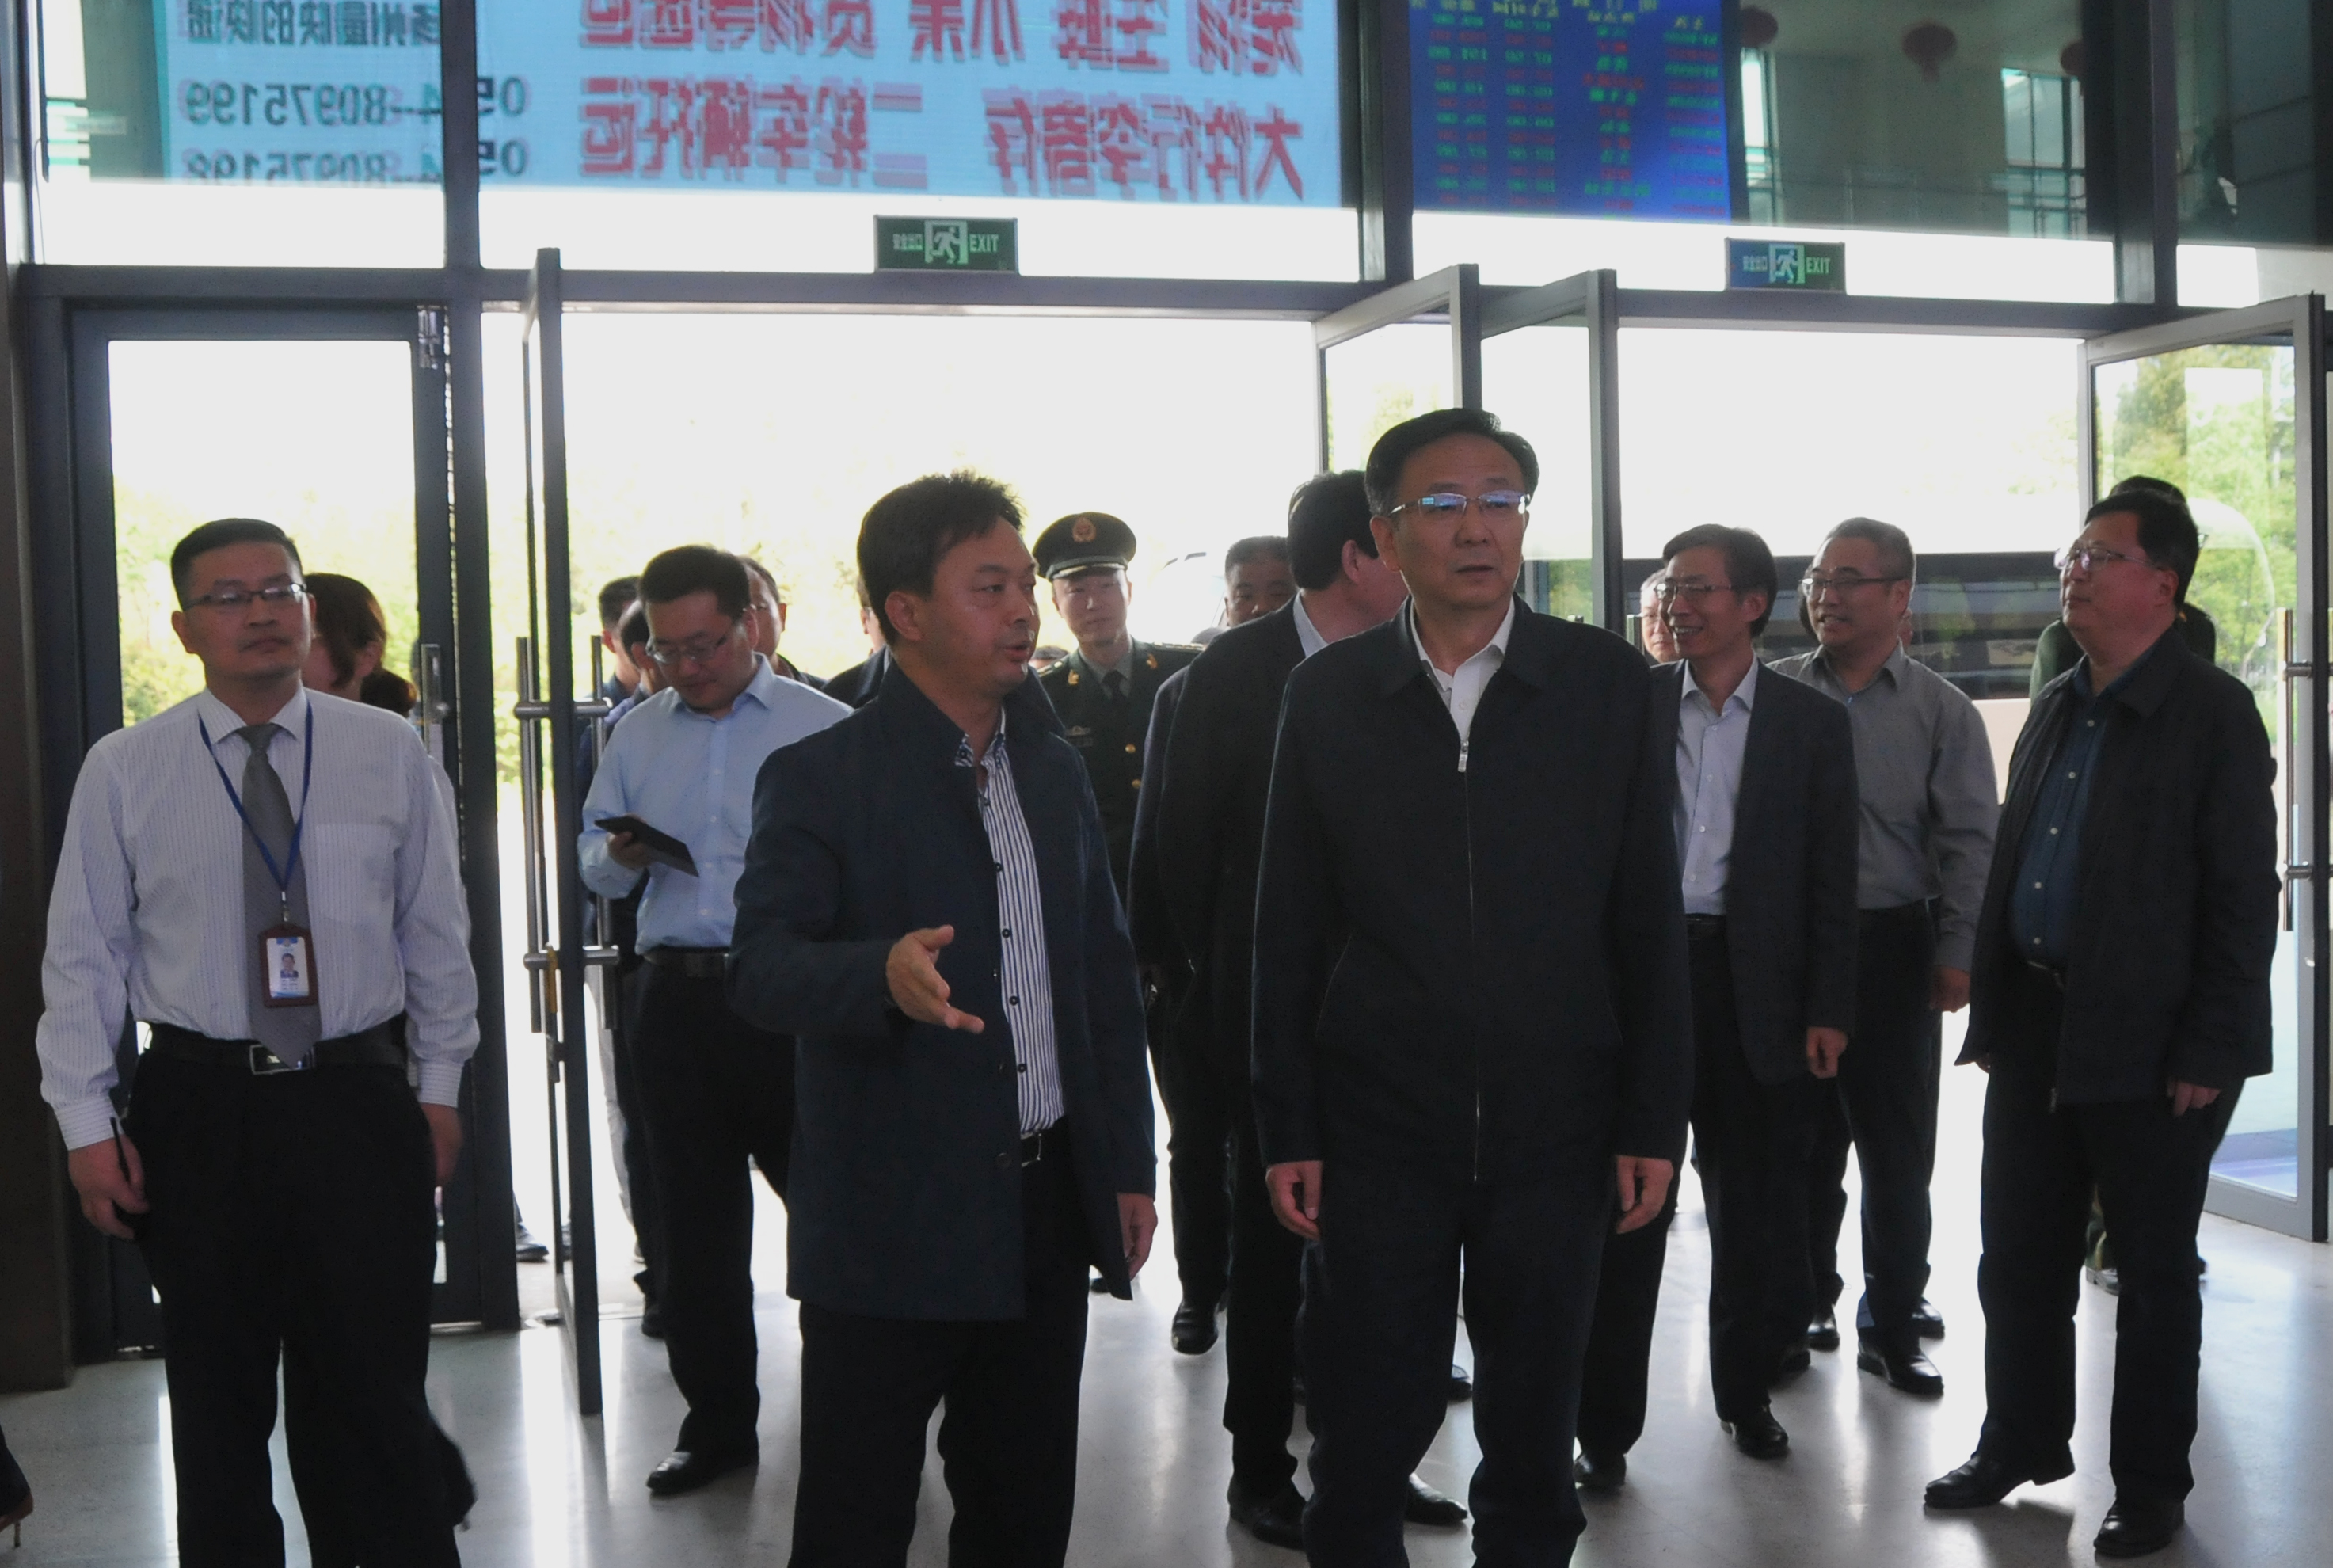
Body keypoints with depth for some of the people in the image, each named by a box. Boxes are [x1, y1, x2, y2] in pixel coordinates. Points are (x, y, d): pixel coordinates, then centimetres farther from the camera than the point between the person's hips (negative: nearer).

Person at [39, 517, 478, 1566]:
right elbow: (84, 958, 2)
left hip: (359, 1104, 0)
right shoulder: (123, 771, 0)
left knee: (376, 1391, 6)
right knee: (217, 1400, 11)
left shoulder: (390, 753, 2)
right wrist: (88, 1124, -2)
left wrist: (440, 1085, 6)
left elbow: (436, 932, 7)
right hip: (196, 1112, 0)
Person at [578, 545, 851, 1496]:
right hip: (674, 999, 5)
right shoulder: (637, 735, 13)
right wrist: (619, 857, -4)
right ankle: (717, 1423, 24)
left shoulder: (820, 727, -3)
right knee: (694, 1225, 11)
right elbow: (594, 866, 19)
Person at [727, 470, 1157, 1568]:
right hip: (893, 1222, -5)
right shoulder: (819, 778, -6)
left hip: (1047, 1215, 6)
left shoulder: (1055, 769, 13)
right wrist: (883, 974, -36)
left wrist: (1127, 1164, 12)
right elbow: (761, 969, -16)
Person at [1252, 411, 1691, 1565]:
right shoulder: (1328, 693, 1)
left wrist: (1654, 1122, -2)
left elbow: (1650, 919, 1)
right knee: (1363, 1445, 5)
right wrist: (1289, 1130, -1)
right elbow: (1289, 929, 2)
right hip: (1377, 1127, 0)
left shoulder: (1608, 684, 0)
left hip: (1555, 1128, 1)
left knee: (1533, 1443, 13)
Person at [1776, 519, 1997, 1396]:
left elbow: (1969, 843, 0)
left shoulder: (1942, 712, 4)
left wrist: (1956, 953, -9)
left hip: (1893, 947, -1)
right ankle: (1804, 1305, 25)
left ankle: (1892, 1325, 18)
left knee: (1898, 1150, 5)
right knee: (1804, 1142, 10)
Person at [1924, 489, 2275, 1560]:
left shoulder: (2214, 716, -7)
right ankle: (2018, 1445, 29)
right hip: (2034, 1029, 6)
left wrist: (2210, 1053, -15)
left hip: (2149, 1046, -6)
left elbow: (2243, 897, -11)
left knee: (2155, 1269, 7)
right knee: (2018, 1257, 13)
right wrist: (1991, 1016, 11)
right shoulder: (2054, 714, 13)